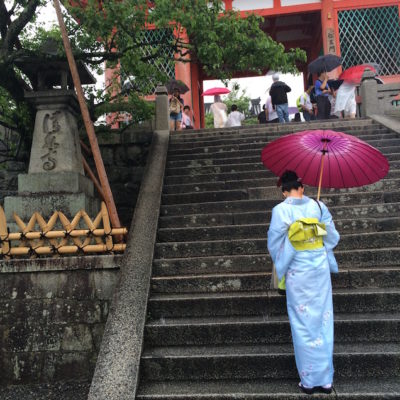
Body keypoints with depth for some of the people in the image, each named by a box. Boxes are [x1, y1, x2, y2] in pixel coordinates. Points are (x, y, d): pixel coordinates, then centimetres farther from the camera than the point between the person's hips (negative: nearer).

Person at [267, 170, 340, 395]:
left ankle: (309, 381, 17)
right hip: (320, 267, 3)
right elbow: (333, 237, 6)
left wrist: (281, 266, 12)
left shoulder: (280, 210, -10)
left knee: (304, 325, 7)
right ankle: (326, 379, 19)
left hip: (297, 271, -3)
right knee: (323, 322, 11)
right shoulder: (318, 206, 0)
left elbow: (274, 244, -6)